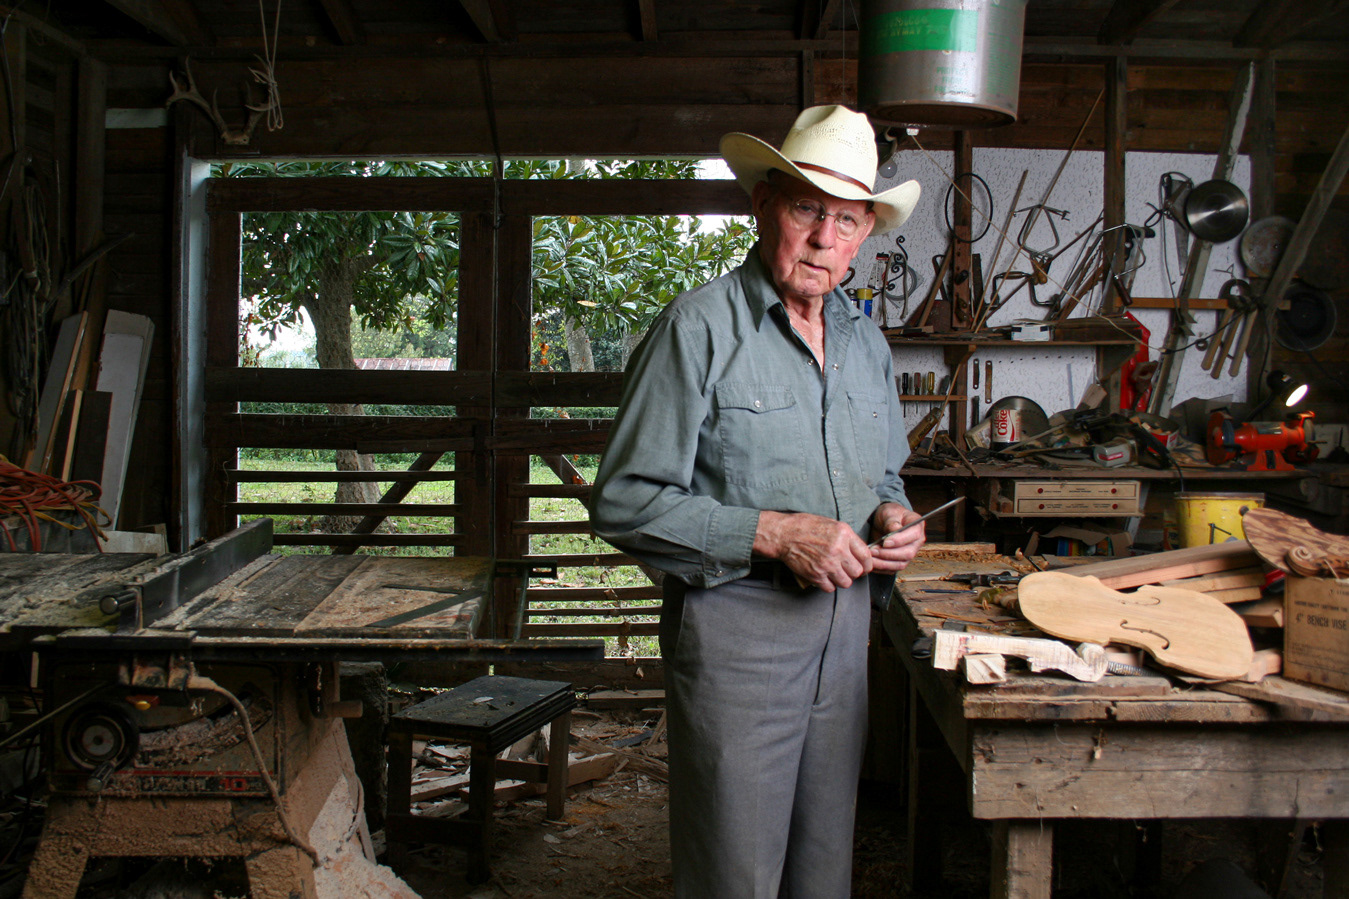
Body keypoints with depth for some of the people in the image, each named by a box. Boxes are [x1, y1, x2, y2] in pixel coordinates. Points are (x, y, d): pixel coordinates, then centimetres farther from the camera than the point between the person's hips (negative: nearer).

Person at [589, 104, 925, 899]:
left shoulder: (866, 341, 13)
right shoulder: (701, 327, -10)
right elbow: (626, 503, -14)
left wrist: (893, 517, 1)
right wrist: (772, 534, -21)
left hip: (845, 624, 7)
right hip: (737, 628, -6)